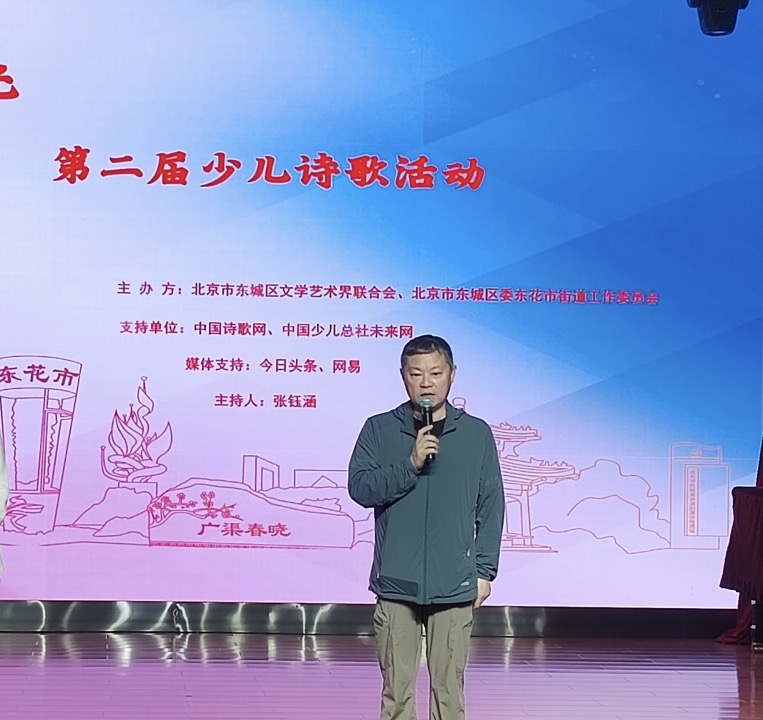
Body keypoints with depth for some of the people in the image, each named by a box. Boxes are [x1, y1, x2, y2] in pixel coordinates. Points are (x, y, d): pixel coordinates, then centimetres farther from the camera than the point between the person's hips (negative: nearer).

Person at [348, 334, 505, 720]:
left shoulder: (476, 433, 5)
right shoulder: (380, 429, 4)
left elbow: (491, 507, 7)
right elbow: (360, 488, -5)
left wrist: (485, 570, 3)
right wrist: (410, 464, -16)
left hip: (455, 586, 0)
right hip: (396, 583, 0)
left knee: (449, 685, 3)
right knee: (397, 687, 4)